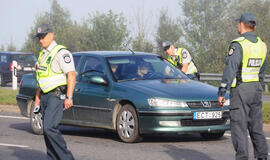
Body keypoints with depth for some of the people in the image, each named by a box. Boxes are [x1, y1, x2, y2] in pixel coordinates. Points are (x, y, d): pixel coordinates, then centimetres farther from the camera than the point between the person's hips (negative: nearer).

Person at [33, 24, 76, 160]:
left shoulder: (61, 53, -10)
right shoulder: (43, 54, 18)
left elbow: (71, 74, -17)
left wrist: (69, 97, -22)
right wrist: (38, 96, 24)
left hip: (57, 95, -9)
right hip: (45, 96, 9)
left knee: (49, 128, -20)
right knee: (48, 130, 7)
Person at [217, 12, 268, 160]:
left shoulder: (238, 45, -14)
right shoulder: (261, 45, 10)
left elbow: (230, 70, -17)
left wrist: (221, 93, -14)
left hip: (240, 90, -7)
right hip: (256, 88, 7)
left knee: (239, 126, -4)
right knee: (256, 126, 13)